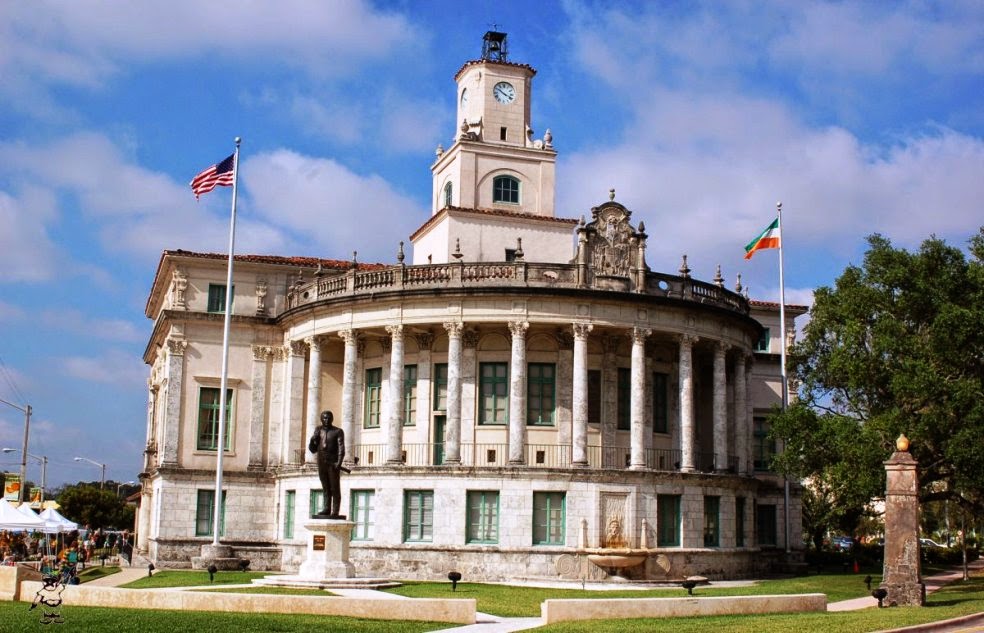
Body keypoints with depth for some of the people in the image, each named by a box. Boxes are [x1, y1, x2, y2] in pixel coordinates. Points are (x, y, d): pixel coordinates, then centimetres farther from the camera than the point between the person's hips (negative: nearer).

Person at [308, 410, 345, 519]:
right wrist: (312, 440, -5)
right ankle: (326, 509, 10)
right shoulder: (318, 430, 12)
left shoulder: (338, 431, -1)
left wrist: (339, 463, -21)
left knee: (335, 488, -5)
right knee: (326, 488, 7)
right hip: (321, 464, 4)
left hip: (333, 464, -4)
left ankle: (335, 511, -6)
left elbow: (341, 448, -8)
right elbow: (313, 449, 14)